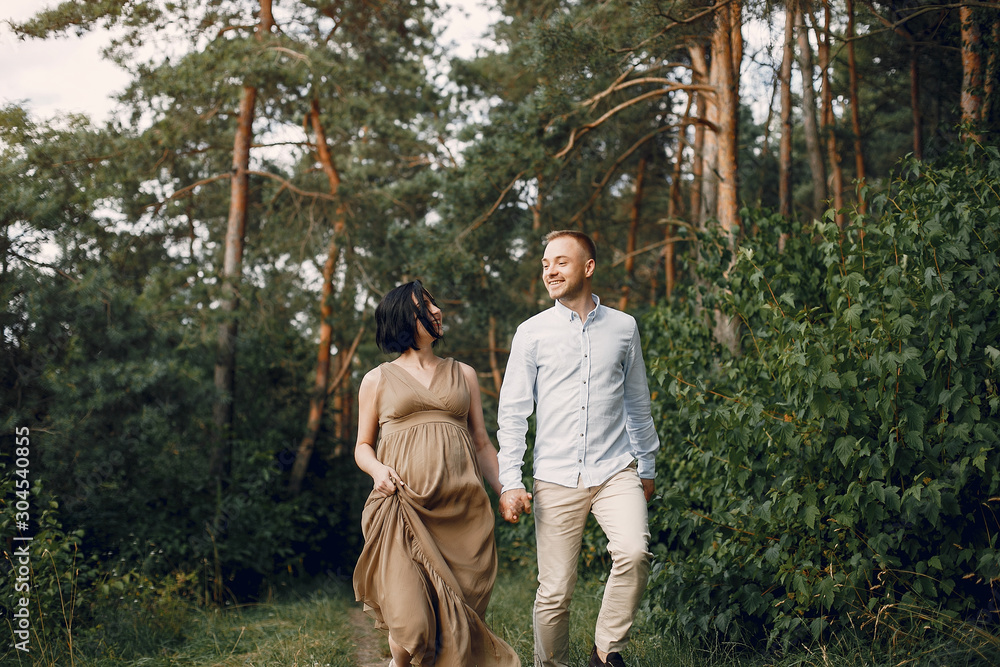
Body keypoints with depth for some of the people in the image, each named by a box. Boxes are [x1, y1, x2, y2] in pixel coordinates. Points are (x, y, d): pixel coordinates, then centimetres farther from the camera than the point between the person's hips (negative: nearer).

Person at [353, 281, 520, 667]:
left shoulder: (463, 374, 20)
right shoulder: (378, 380, 14)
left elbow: (481, 442, 18)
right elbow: (363, 446, 16)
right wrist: (377, 470, -6)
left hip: (461, 509, 2)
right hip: (405, 507, -2)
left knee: (459, 619, -5)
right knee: (411, 623, -12)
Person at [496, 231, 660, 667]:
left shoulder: (623, 328, 9)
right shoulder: (532, 332, 5)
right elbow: (512, 413, 4)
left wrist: (647, 467, 21)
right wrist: (510, 483, -3)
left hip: (616, 471, 1)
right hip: (556, 478, -1)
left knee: (634, 552, -24)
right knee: (555, 591, -2)